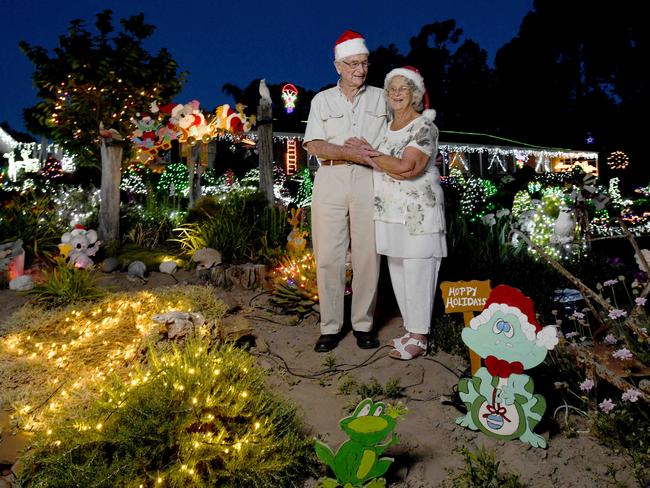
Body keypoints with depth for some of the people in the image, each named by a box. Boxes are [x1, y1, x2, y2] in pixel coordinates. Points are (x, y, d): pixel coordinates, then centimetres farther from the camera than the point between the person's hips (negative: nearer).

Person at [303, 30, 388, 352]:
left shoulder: (381, 98, 16)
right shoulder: (322, 100, 14)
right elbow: (313, 145, 1)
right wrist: (350, 153, -13)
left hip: (369, 180, 0)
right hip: (331, 181, 0)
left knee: (367, 255, 0)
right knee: (328, 256, -2)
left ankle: (363, 324, 11)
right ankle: (330, 326, 8)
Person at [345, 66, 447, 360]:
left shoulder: (424, 126, -9)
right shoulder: (388, 126, 15)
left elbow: (405, 168, -21)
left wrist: (367, 152, -11)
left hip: (418, 213, -7)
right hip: (391, 212, 8)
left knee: (416, 273, -2)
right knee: (398, 273, 11)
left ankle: (419, 338, 8)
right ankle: (412, 330, 23)